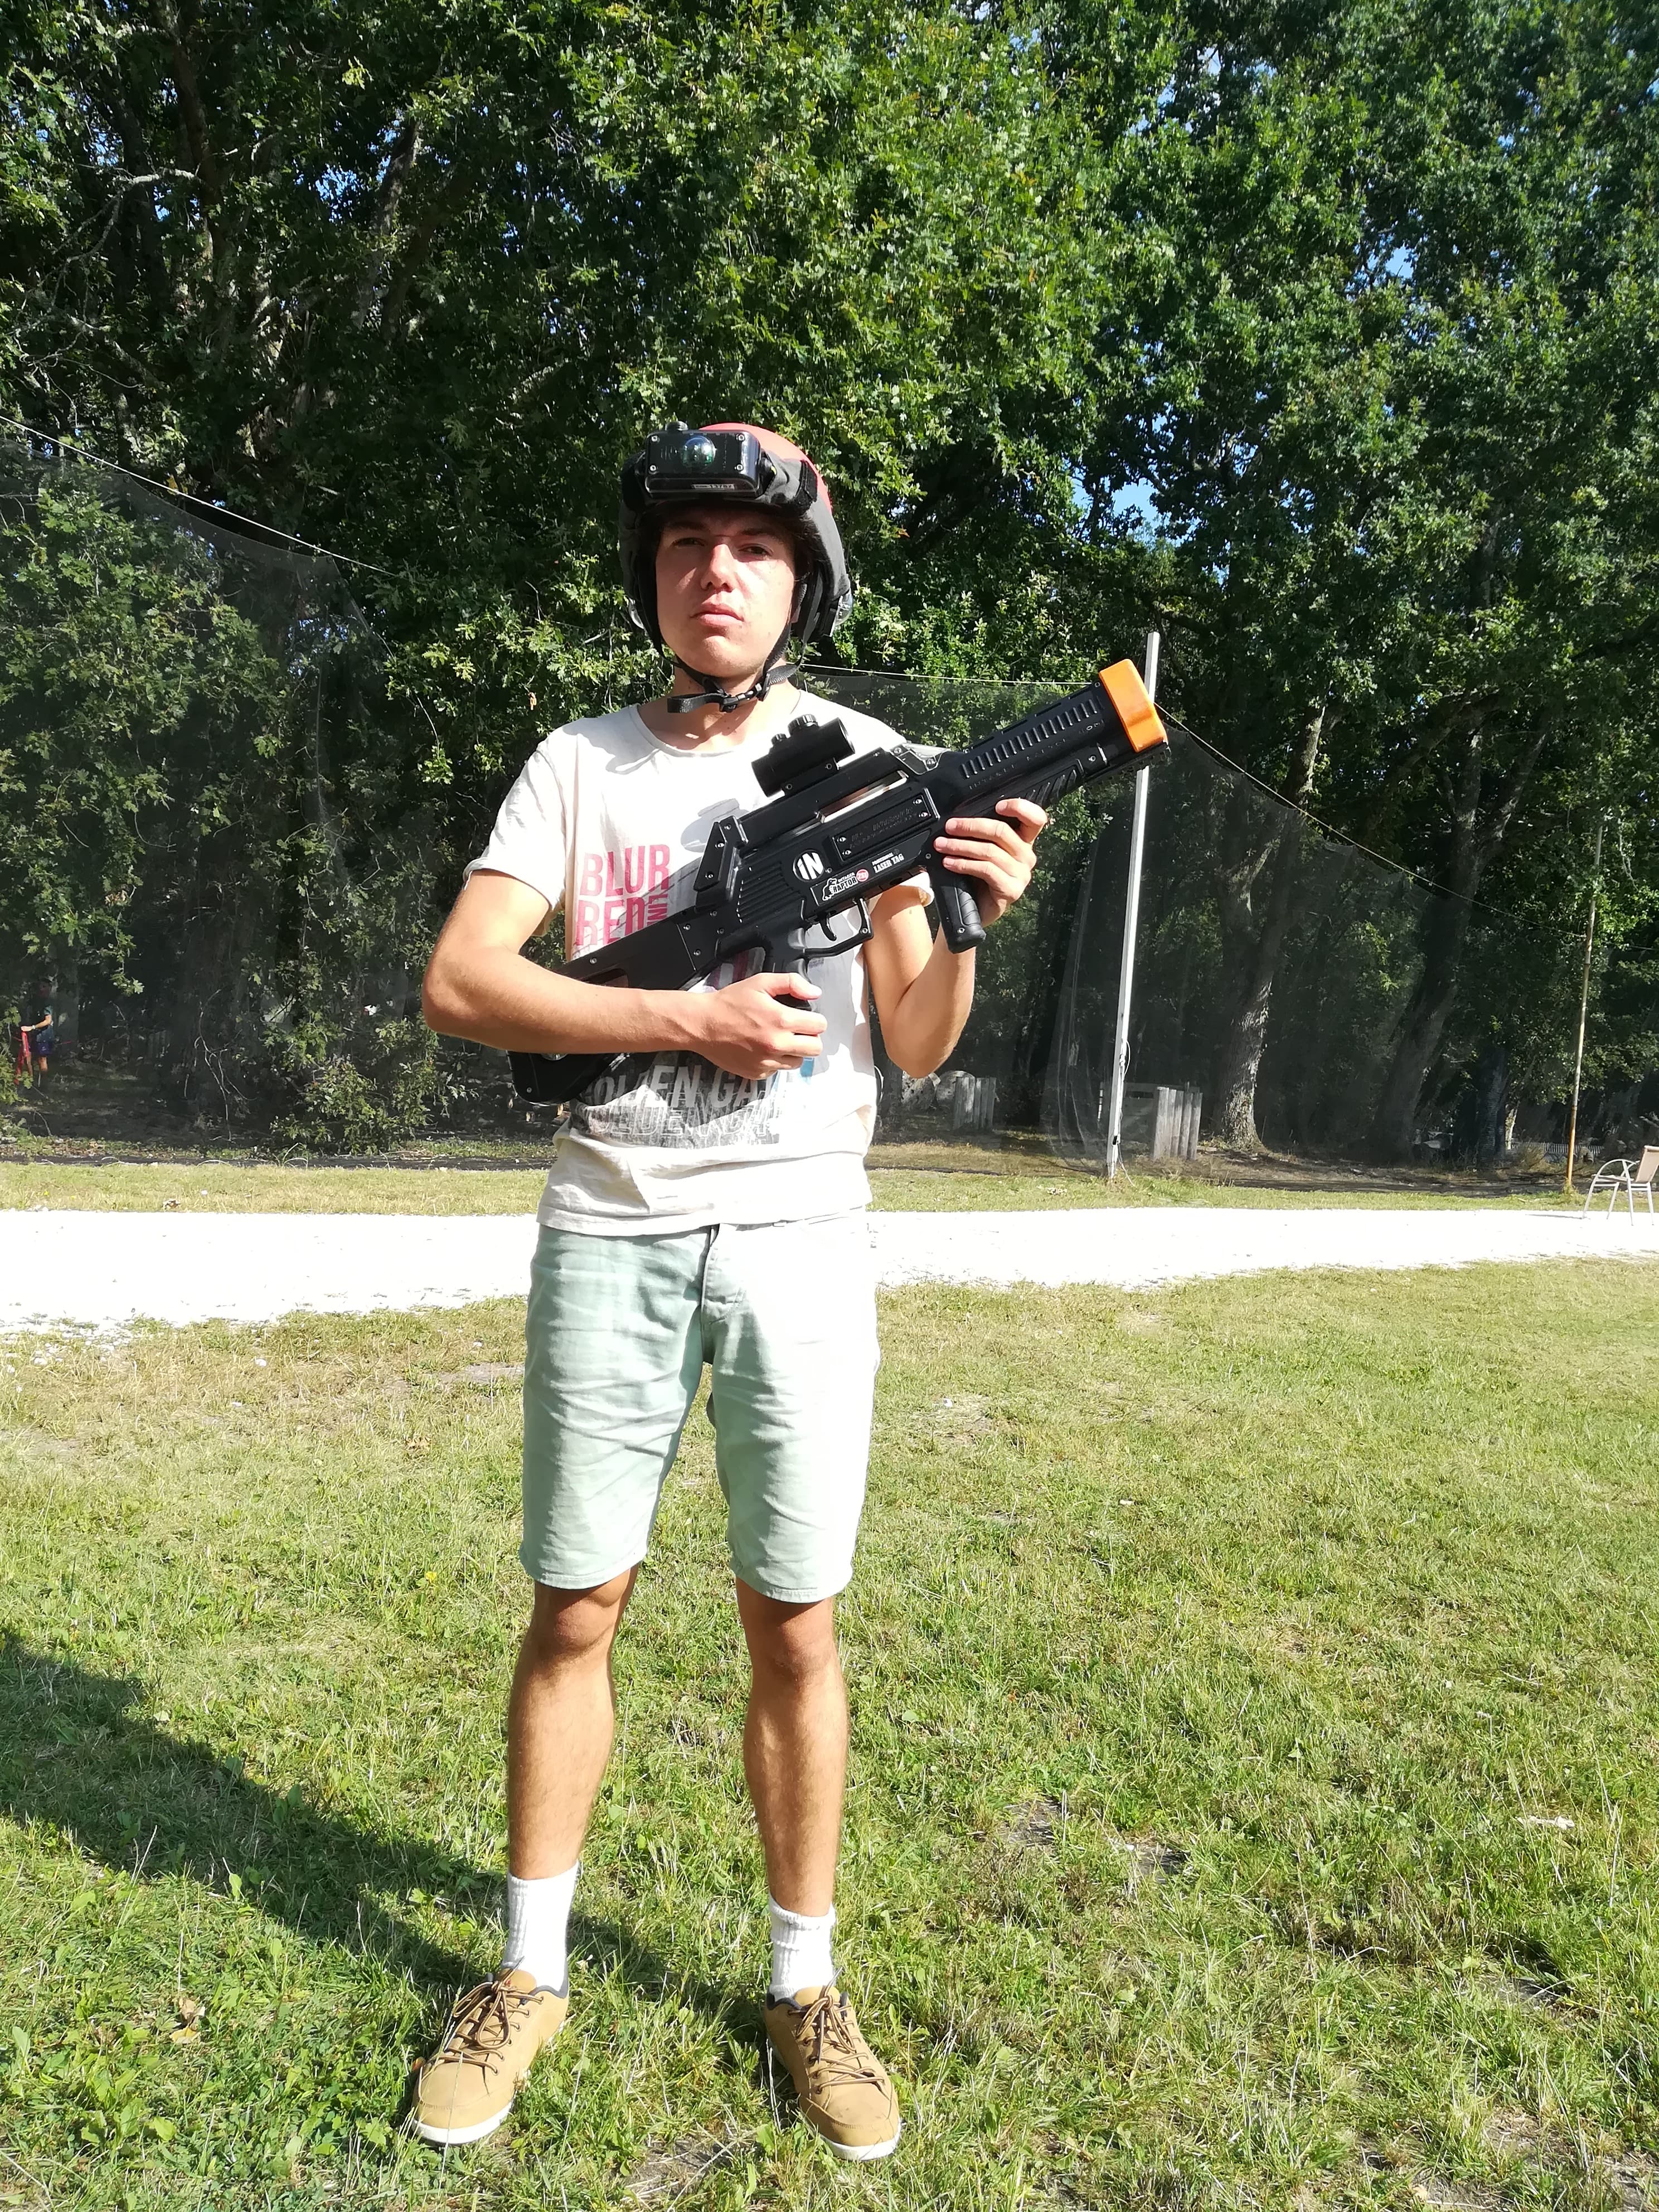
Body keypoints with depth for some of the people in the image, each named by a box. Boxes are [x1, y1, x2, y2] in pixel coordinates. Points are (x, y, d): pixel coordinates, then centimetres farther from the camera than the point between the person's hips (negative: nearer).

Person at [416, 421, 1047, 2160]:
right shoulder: (581, 763, 5)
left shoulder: (872, 765, 4)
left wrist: (970, 921, -20)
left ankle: (803, 1986, 25)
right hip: (610, 1233, 1)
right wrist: (688, 1019, -15)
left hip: (798, 1236, 0)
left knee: (795, 1629, 6)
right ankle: (530, 1974, 27)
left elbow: (916, 1047, 0)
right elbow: (457, 982, -7)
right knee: (575, 1613, 8)